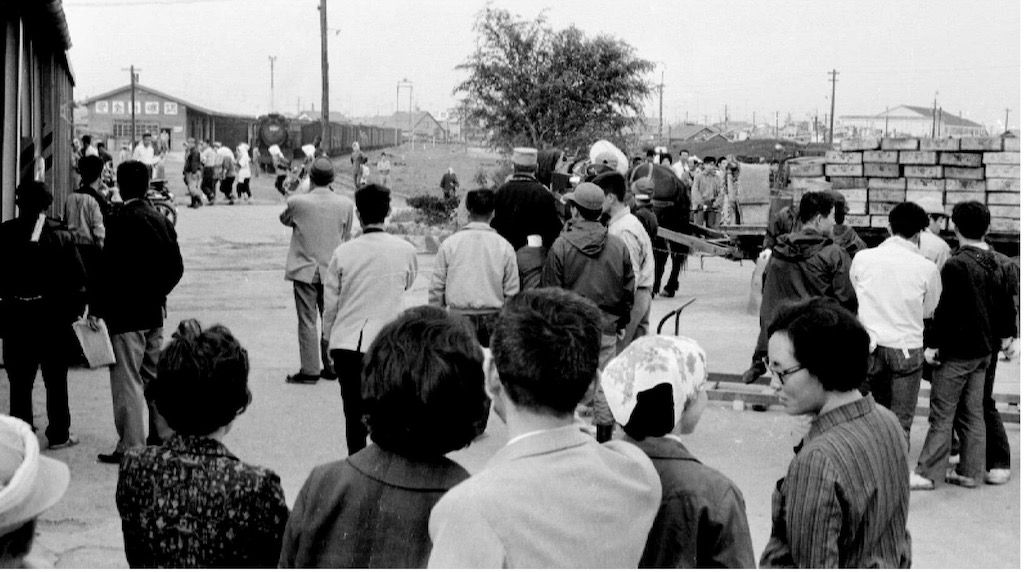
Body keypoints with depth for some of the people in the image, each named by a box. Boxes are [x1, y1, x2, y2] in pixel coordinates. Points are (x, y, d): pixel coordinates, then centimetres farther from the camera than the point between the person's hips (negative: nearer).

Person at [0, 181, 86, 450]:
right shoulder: (61, 235, -9)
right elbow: (77, 278, -6)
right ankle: (59, 434, 14)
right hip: (53, 316, -1)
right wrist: (76, 309, 5)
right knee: (55, 379, 9)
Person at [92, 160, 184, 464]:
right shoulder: (161, 219, 5)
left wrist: (97, 307, -8)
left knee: (127, 381, -2)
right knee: (155, 375, 17)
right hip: (155, 312, 7)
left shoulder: (120, 220, -16)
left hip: (125, 313, -7)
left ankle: (130, 447, 0)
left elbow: (110, 268, -17)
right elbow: (176, 266, 8)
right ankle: (163, 435, 25)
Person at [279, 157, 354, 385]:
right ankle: (331, 366, 19)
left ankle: (309, 370, 5)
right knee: (330, 319, 14)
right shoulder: (346, 204, -5)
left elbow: (284, 219, 9)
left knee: (307, 321, 3)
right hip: (333, 270, 3)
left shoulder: (297, 202, -12)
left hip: (304, 270, -2)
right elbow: (346, 236, 6)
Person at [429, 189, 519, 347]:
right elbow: (512, 292, 2)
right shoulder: (504, 246, -1)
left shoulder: (449, 243, 0)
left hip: (458, 317, 0)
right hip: (492, 321, 0)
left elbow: (436, 288, 3)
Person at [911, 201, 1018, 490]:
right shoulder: (995, 263, 8)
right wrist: (1007, 336, 31)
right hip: (984, 349, 8)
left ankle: (926, 473, 0)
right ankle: (970, 471, 17)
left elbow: (946, 309, -19)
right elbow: (1006, 302, 18)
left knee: (941, 414, -3)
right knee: (974, 412, 13)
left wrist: (932, 344, -13)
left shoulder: (956, 265, -18)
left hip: (957, 351, -8)